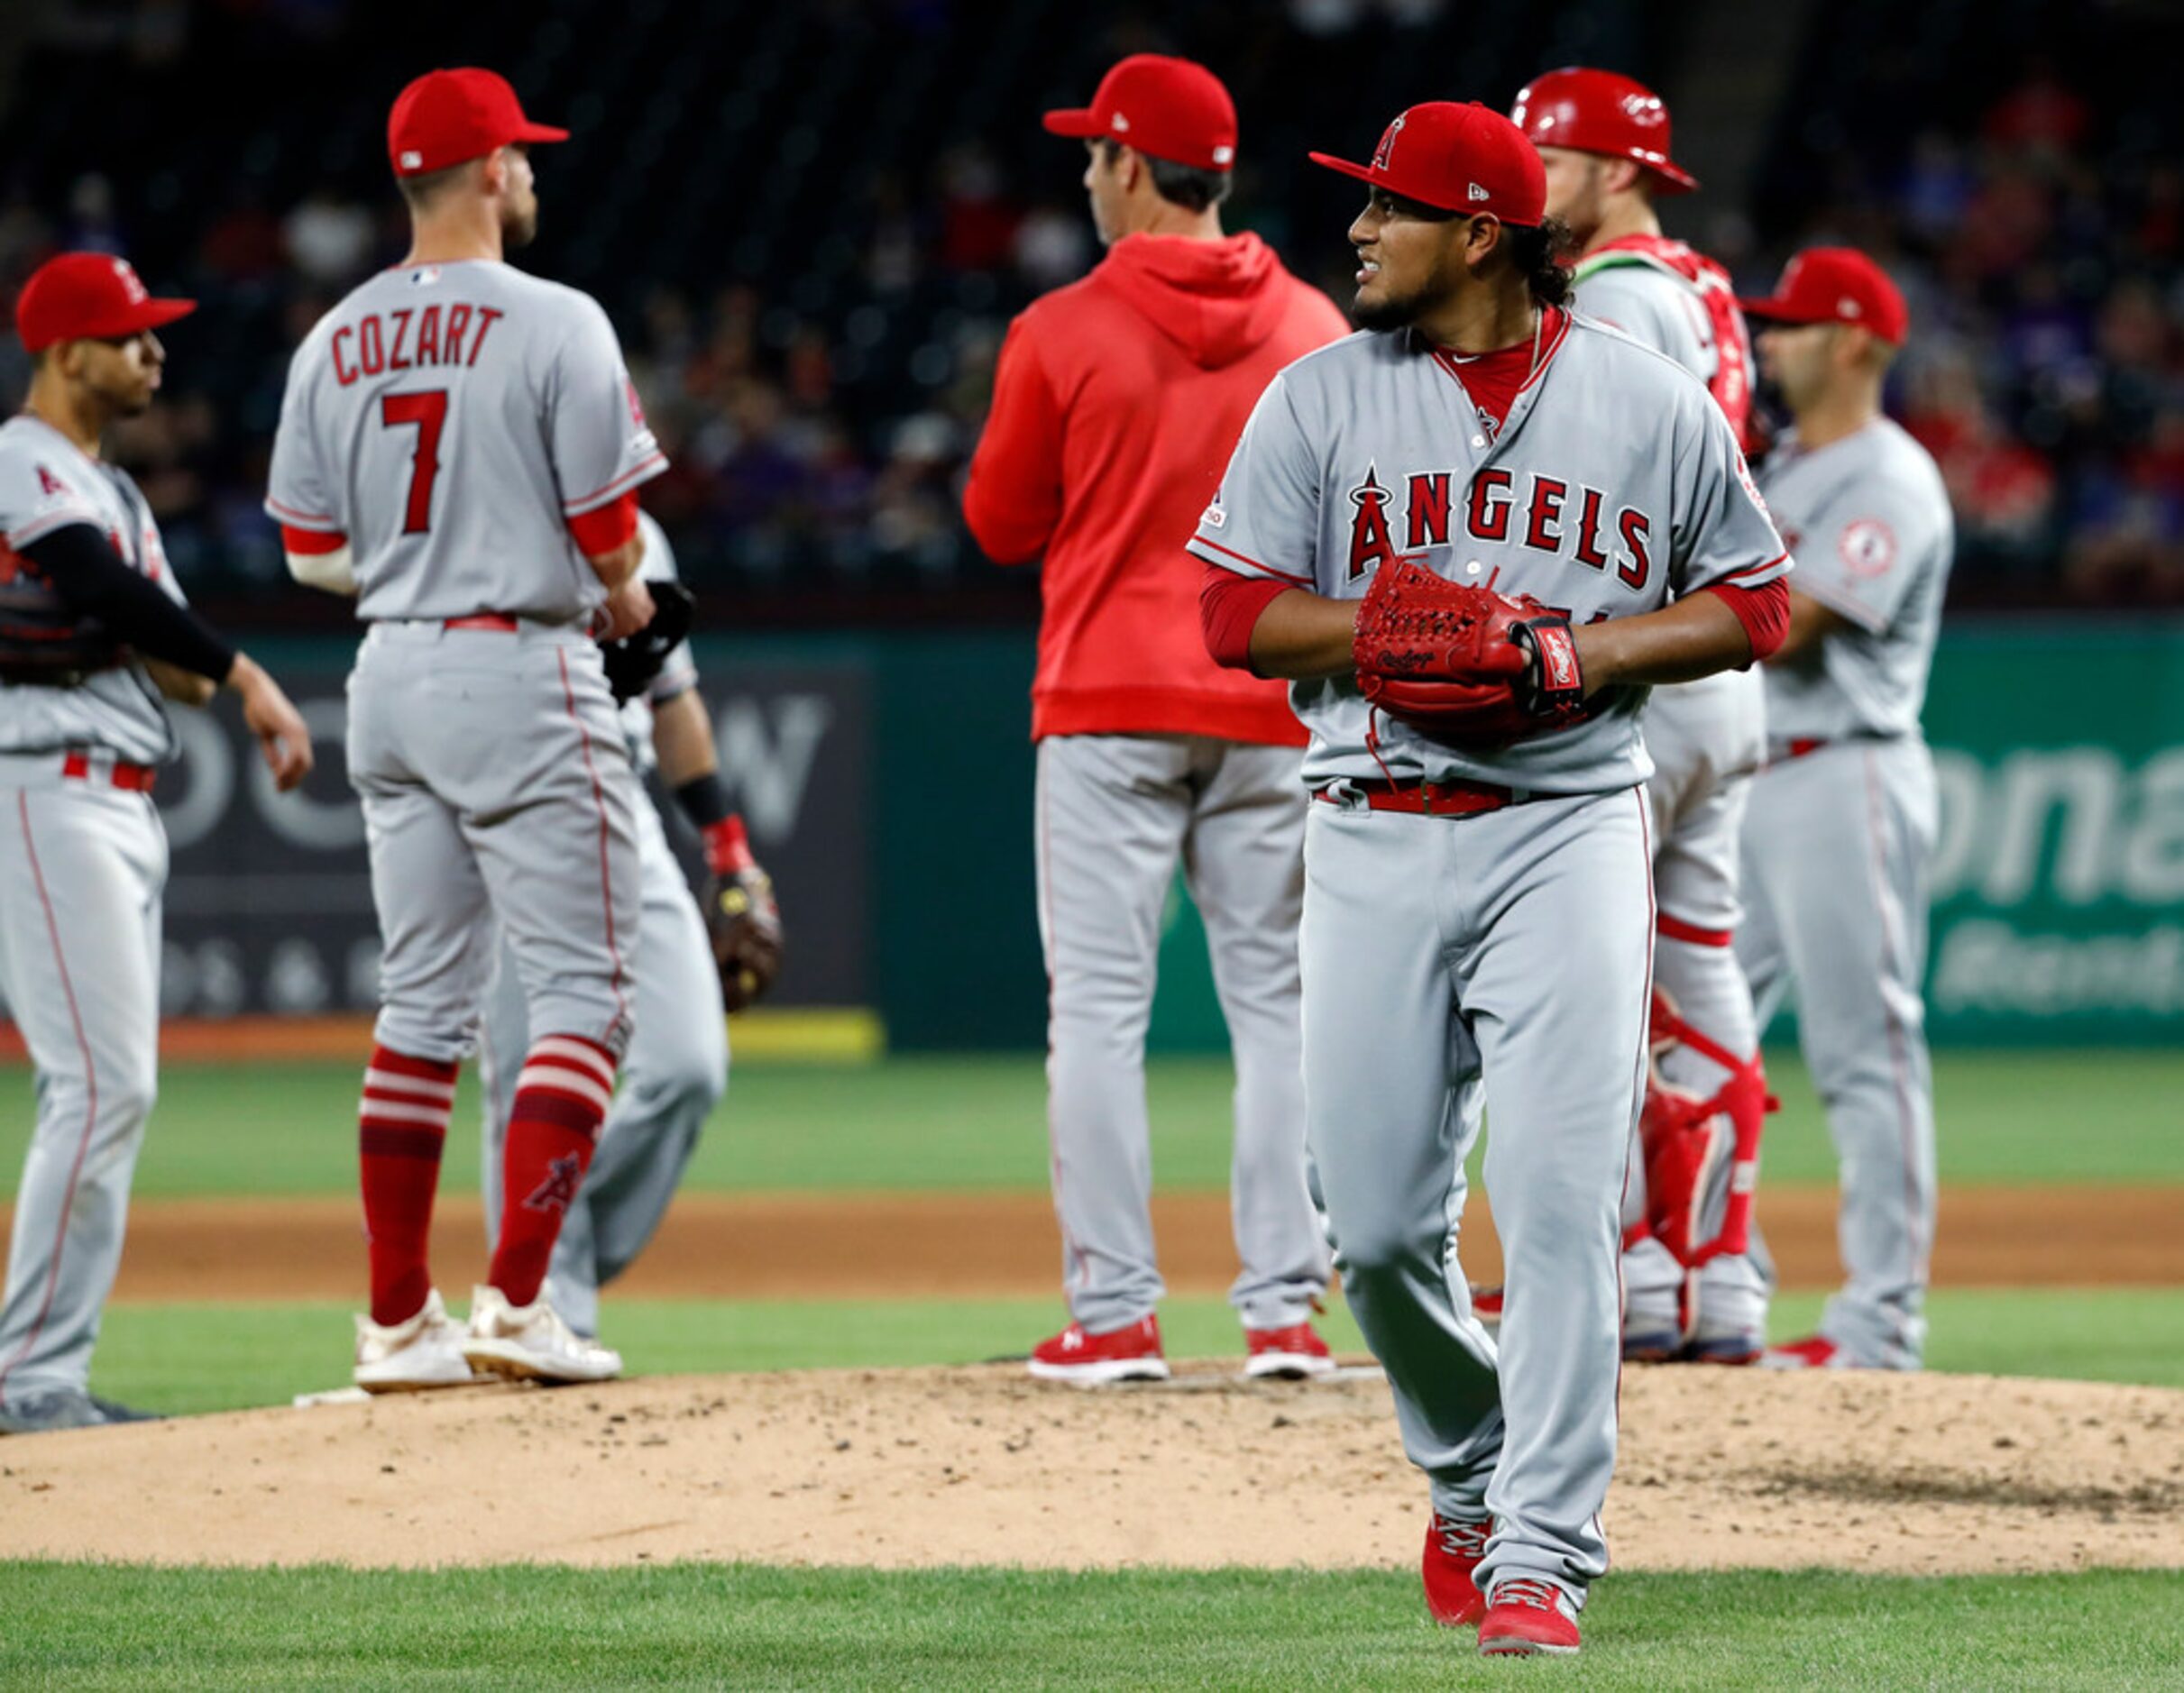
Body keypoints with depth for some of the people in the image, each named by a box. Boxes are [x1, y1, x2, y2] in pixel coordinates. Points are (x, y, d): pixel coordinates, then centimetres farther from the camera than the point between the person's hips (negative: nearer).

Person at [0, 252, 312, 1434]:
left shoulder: (109, 490, 21)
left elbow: (176, 666, 16)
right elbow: (103, 588, -27)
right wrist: (241, 673, -29)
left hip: (121, 806, 10)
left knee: (105, 1091, 9)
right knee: (105, 1081, -16)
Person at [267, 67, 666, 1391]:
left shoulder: (335, 342, 6)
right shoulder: (555, 325, -11)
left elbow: (311, 550, 9)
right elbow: (608, 527, -12)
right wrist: (619, 595, 9)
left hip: (390, 678, 6)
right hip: (523, 679, -6)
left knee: (424, 1002, 13)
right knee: (584, 989, -1)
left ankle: (400, 1320, 12)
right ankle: (519, 1302, -12)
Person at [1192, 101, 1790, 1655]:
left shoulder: (1654, 403, 4)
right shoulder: (1322, 396, 6)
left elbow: (1750, 607, 8)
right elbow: (1236, 610, 2)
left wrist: (1585, 652, -9)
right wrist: (1404, 621, -13)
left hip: (1569, 829, -2)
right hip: (1376, 840, 2)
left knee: (1560, 1204, -12)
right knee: (1378, 1224, 0)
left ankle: (1542, 1562, -10)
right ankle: (1470, 1481, 27)